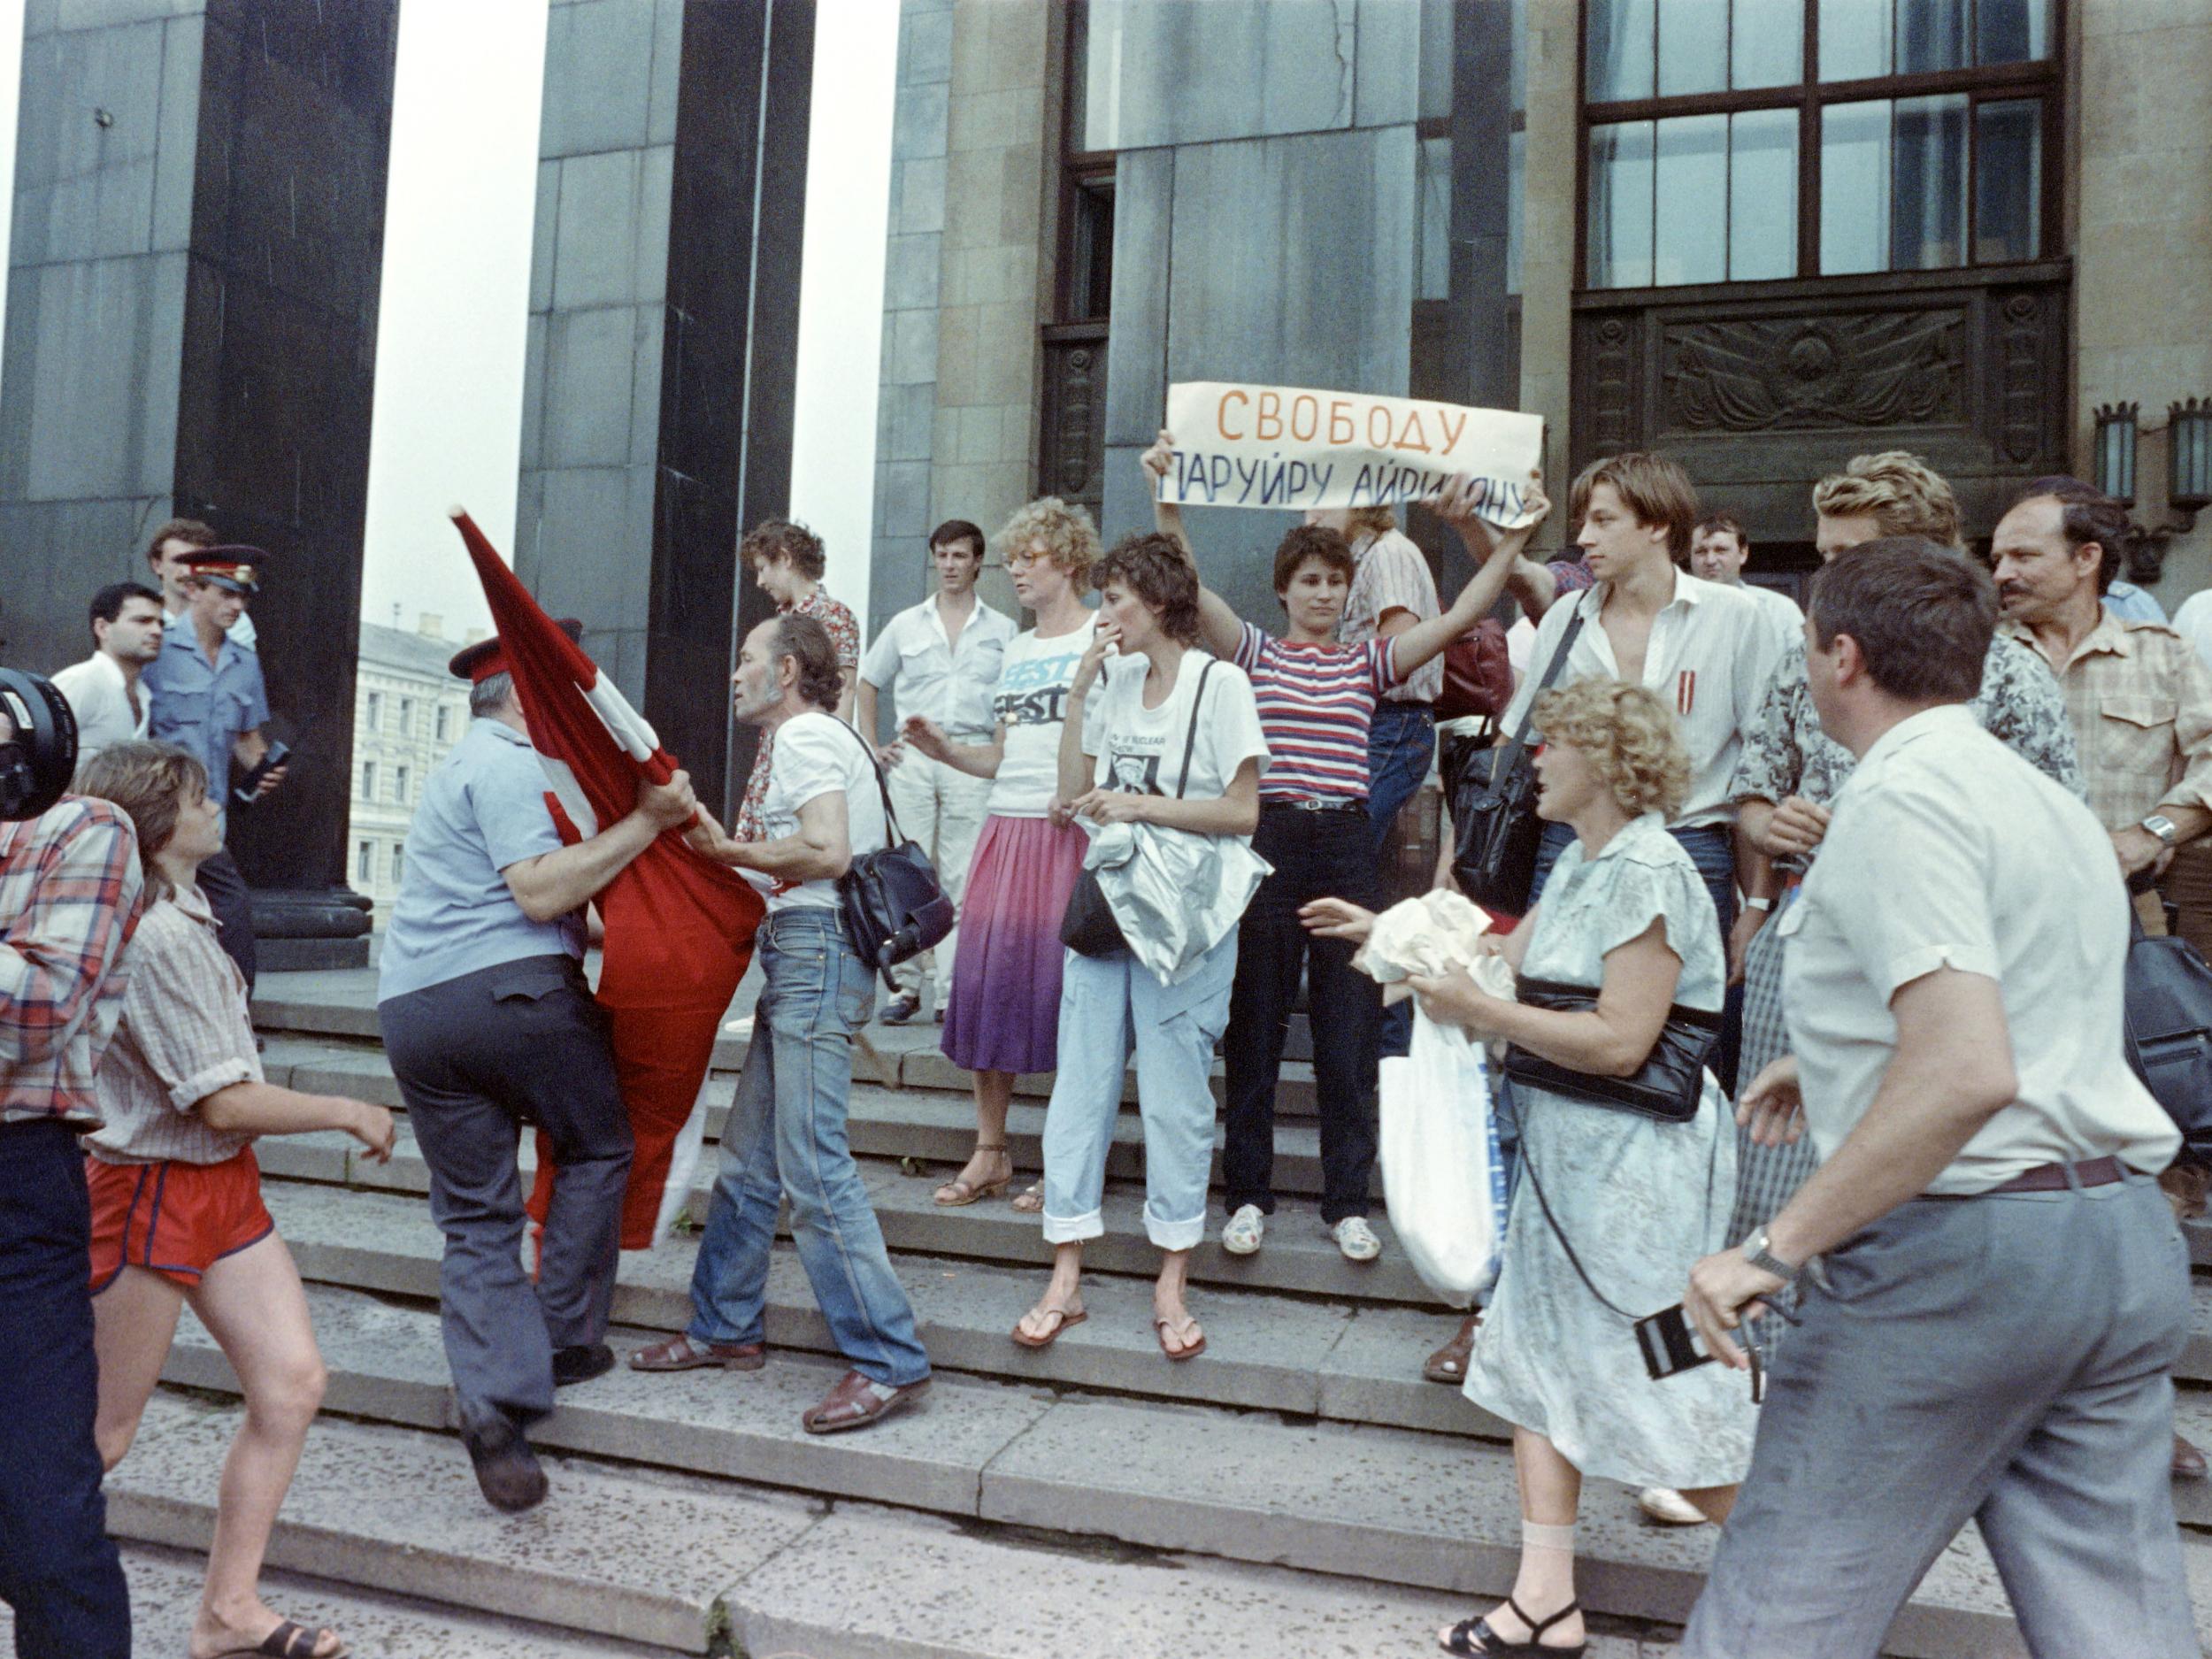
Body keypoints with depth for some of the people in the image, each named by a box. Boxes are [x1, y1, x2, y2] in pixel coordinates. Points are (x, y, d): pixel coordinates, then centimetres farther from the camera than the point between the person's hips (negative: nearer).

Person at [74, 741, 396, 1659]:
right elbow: (224, 1102, -20)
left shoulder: (185, 918, 9)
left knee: (292, 1385, 4)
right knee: (101, 1431, 5)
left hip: (221, 1184, 9)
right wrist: (354, 1114, -10)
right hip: (151, 1194, -9)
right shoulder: (155, 937, -20)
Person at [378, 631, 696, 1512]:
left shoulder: (462, 764, 28)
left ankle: (494, 1403, -5)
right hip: (514, 989, -8)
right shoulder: (506, 764, -3)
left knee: (474, 1217, 7)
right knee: (597, 1147, 14)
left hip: (411, 1010, 8)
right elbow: (542, 892, -14)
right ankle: (563, 1339, 16)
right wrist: (647, 821, -13)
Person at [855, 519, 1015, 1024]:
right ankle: (906, 985, 9)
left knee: (962, 878, -3)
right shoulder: (906, 624, 14)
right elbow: (866, 684, 21)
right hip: (912, 757, 2)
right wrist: (873, 746, 11)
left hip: (972, 760, -2)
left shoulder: (1002, 630, 10)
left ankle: (952, 991, 1)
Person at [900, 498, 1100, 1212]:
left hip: (1070, 833, -7)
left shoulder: (1103, 636, -1)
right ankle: (989, 1152, 16)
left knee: (1061, 983, -5)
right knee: (985, 977, 5)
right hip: (1005, 829, 7)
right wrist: (945, 750, 8)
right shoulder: (1017, 649, 21)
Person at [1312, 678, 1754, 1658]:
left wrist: (1480, 1014, -19)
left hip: (1638, 1164, -10)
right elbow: (1508, 958, 16)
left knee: (1662, 1391, 0)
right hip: (1564, 1152, 10)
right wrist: (1387, 931, 17)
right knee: (1539, 1357, 11)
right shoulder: (1581, 866, 12)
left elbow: (1619, 1044, -23)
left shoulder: (1648, 873, -18)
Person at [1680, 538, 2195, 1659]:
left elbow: (1968, 1072, -26)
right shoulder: (2051, 801, 17)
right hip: (2127, 1237, 9)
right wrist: (1845, 1069, 34)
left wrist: (1778, 1249, -23)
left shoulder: (1900, 799, -14)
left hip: (1954, 1245, -9)